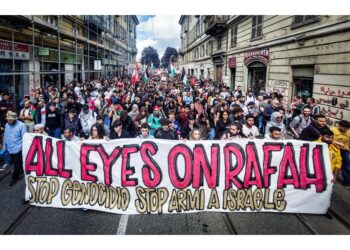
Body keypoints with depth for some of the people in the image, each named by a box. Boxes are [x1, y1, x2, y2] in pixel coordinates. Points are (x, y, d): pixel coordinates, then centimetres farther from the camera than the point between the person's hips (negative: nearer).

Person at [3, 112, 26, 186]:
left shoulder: (21, 125, -16)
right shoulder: (6, 125, 2)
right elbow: (5, 136, 12)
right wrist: (4, 146, 15)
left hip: (18, 148, -5)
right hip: (10, 148, 5)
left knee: (17, 164, 4)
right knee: (16, 162, 19)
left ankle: (14, 177, 19)